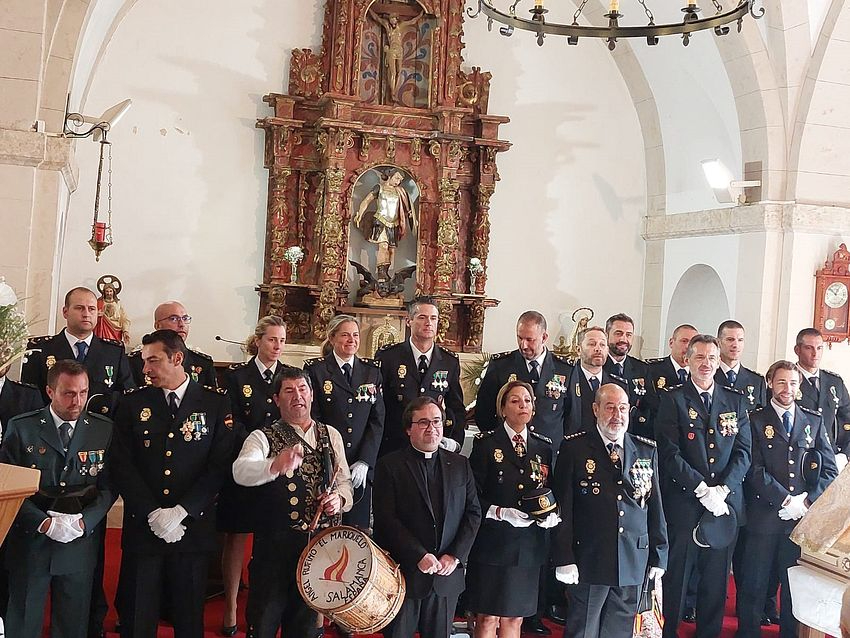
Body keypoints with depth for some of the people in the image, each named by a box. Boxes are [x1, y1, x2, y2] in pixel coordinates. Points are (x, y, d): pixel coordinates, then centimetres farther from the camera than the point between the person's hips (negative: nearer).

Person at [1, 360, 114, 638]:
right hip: (30, 540, -1)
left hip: (81, 542, 1)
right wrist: (43, 522, -16)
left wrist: (85, 520, -13)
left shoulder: (104, 429, 1)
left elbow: (109, 486, 2)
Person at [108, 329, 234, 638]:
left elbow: (220, 465, -5)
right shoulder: (132, 403, 4)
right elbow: (121, 464, -1)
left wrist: (181, 511, -14)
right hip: (142, 527, 1)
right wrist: (153, 514, -12)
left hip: (193, 528, -1)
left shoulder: (216, 403, 0)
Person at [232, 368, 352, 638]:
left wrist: (339, 498, -5)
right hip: (276, 544, -4)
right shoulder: (263, 437, -4)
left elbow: (345, 481, 18)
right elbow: (241, 471, -25)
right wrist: (276, 465, -46)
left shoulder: (331, 435, 11)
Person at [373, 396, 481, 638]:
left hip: (447, 575, 3)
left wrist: (455, 555, -5)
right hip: (404, 573, -3)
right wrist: (419, 556, -16)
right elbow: (386, 519, -10)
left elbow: (473, 513, 7)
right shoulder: (389, 465, -3)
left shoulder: (460, 465, 10)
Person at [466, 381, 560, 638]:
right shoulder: (486, 444, -4)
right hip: (492, 544, -4)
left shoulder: (544, 447, 9)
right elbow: (473, 496, -7)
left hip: (529, 548, 4)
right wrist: (502, 513, -20)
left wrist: (552, 516, -6)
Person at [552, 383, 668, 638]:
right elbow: (563, 508, -6)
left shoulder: (647, 450, 8)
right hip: (589, 561, -3)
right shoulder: (574, 448, -4)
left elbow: (655, 506, 10)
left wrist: (659, 555, 8)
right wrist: (564, 558, -10)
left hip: (633, 564, 3)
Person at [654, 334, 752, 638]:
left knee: (716, 577, 10)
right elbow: (670, 452, -9)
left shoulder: (737, 401, 10)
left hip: (726, 502, 3)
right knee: (676, 575, 3)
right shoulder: (673, 399, -1)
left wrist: (723, 489, -9)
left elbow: (743, 452, 5)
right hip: (683, 501, -3)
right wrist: (702, 490, -14)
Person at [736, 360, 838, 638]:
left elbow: (830, 470, 8)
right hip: (764, 514, -3)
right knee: (754, 583, 3)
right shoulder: (755, 420, 2)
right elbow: (755, 469, -7)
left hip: (804, 517, 3)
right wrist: (786, 500, -13)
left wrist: (807, 501, -6)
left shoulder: (814, 422, 12)